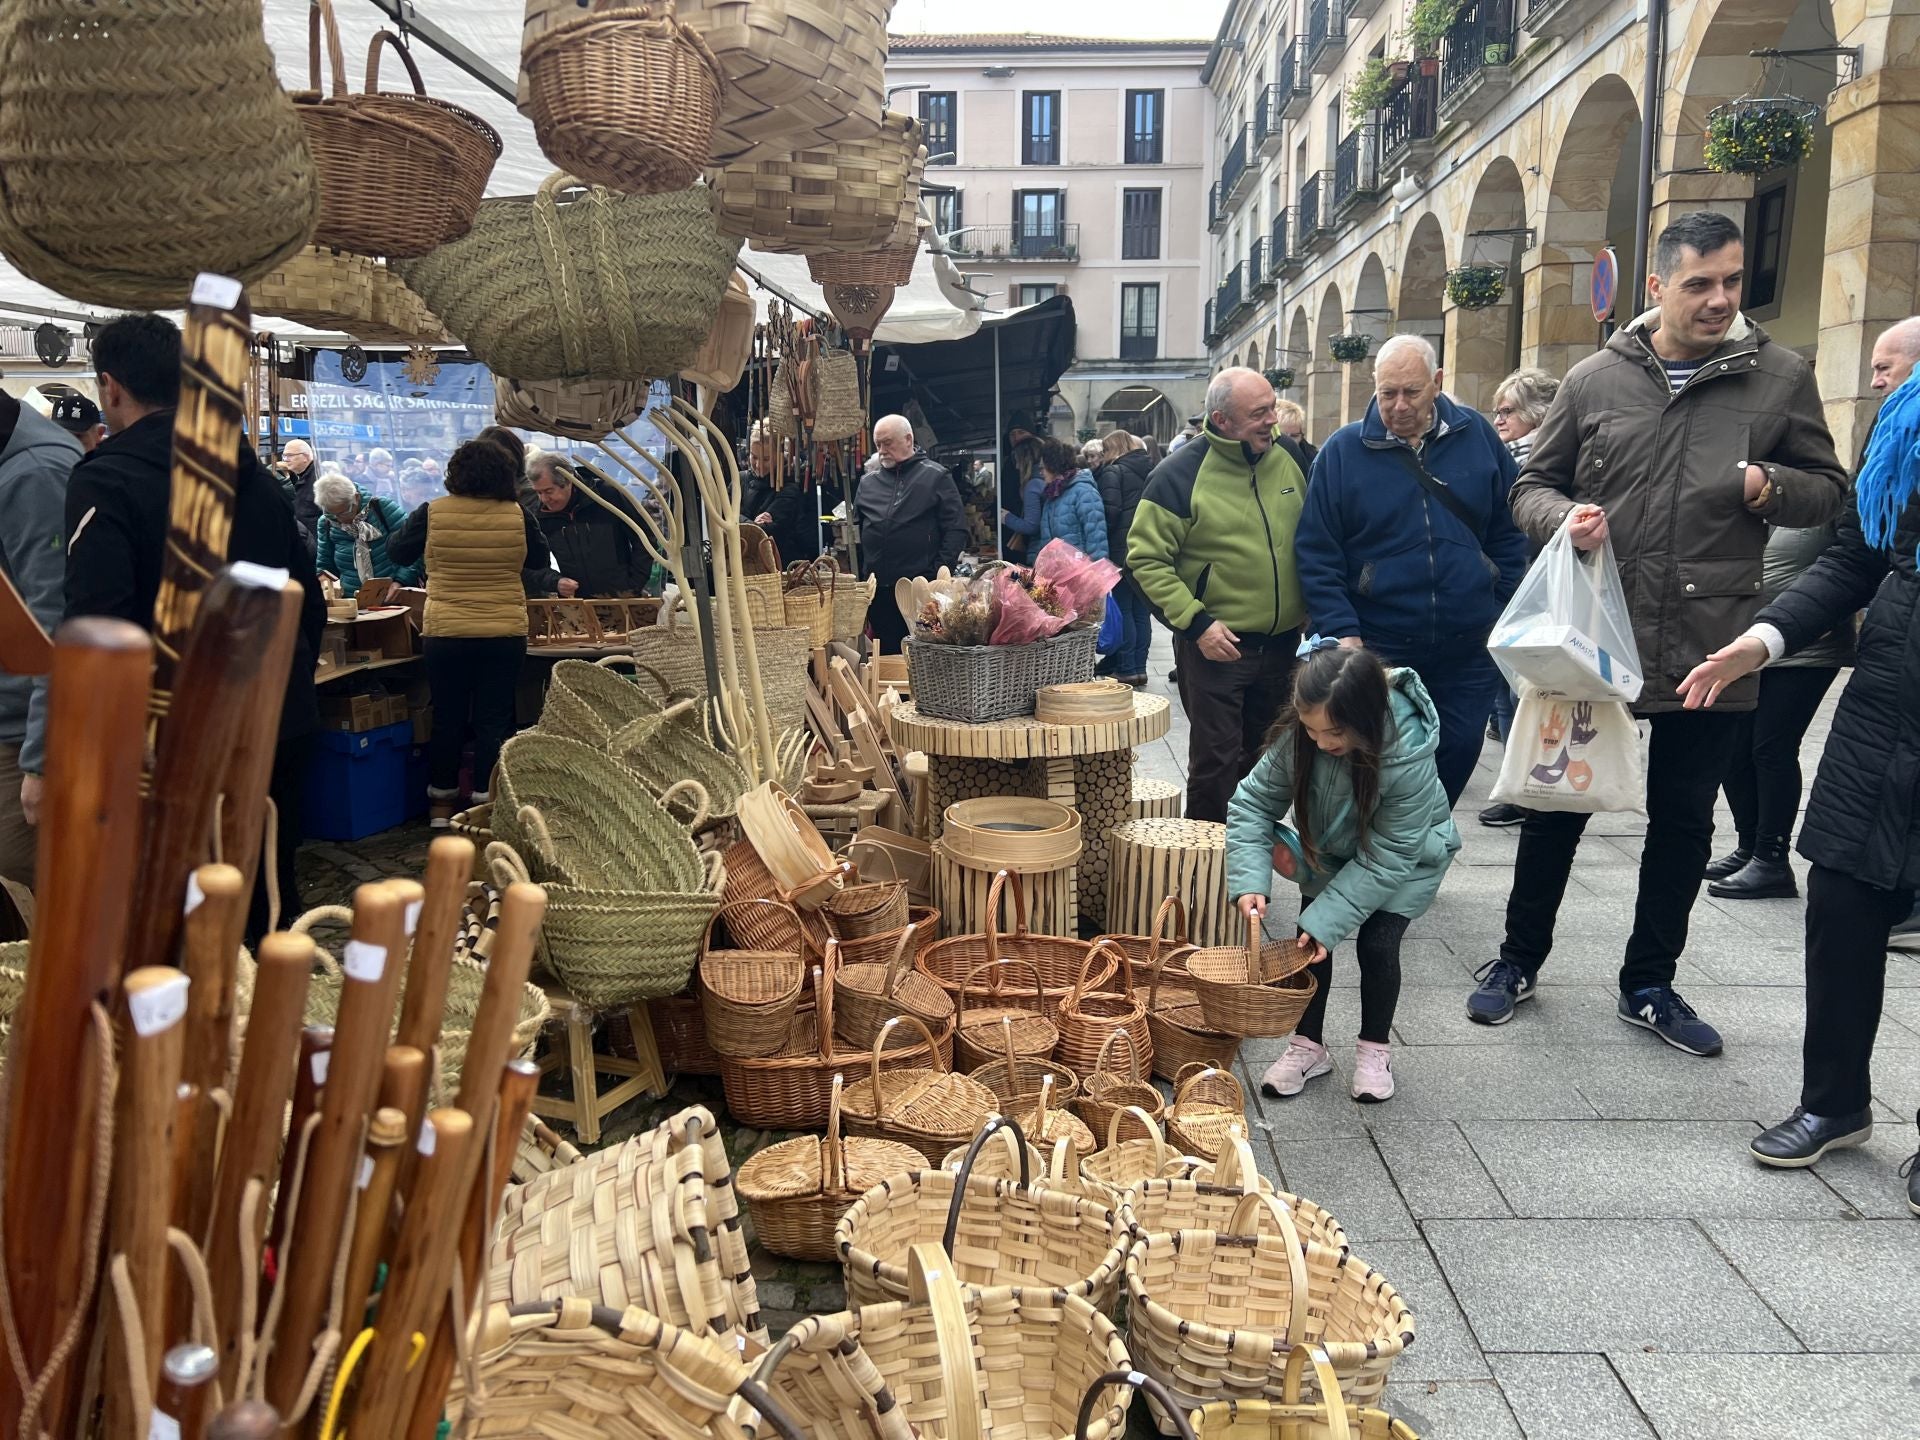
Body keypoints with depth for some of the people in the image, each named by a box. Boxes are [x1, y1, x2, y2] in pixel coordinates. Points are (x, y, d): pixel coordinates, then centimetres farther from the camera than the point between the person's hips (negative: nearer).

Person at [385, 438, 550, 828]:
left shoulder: (433, 513, -6)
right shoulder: (517, 516, -5)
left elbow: (397, 552, 9)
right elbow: (540, 558, 12)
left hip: (444, 634, 1)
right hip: (506, 634, 0)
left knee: (447, 719, 13)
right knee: (494, 721, 7)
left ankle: (441, 804, 23)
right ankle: (485, 803, 10)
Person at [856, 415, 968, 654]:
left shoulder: (935, 477, 1)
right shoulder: (868, 482, 14)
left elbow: (956, 529, -3)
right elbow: (856, 530, 18)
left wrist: (939, 572, -10)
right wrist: (860, 576, 9)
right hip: (878, 589, 4)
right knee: (887, 654, 9)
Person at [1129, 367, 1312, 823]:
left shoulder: (1288, 457, 3)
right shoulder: (1181, 473, -13)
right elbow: (1146, 558, -14)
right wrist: (1196, 622, -20)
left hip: (1282, 644, 5)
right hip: (1216, 644, -5)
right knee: (1215, 765, 1)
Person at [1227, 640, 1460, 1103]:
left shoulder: (1408, 757, -39)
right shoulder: (1297, 735, -30)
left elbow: (1385, 860, -31)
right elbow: (1253, 802, -19)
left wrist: (1327, 920, -34)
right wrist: (1250, 880, -32)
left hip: (1407, 857, -3)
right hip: (1331, 849, 3)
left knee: (1377, 943, -10)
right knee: (1311, 938, -4)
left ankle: (1375, 1048, 14)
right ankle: (1308, 1045, 15)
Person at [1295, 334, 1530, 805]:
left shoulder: (1477, 436, 3)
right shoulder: (1343, 450, -4)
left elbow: (1509, 531, 9)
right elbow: (1316, 554, -5)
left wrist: (1504, 614, 4)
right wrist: (1343, 634, -12)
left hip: (1469, 652, 3)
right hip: (1377, 650, -2)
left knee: (1458, 757, 12)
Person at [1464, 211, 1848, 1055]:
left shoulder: (1779, 378, 2)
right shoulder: (1595, 380, 1)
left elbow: (1828, 487, 9)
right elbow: (1532, 485, 8)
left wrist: (1774, 486, -13)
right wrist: (1562, 516, -15)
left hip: (1712, 649, 1)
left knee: (1684, 820, 12)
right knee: (1557, 805, 9)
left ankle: (1650, 985, 29)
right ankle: (1519, 960, 27)